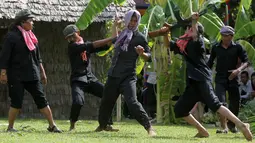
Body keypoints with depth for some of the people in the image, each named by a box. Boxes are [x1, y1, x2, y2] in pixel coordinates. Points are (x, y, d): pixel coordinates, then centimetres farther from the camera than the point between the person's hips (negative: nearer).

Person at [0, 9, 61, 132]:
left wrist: (42, 72, 19)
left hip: (32, 75, 6)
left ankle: (52, 126, 4)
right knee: (16, 102, -6)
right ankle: (10, 127, 7)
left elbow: (37, 57, 20)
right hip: (16, 76, -6)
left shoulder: (31, 37, 13)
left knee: (41, 100, 2)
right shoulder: (12, 36, -8)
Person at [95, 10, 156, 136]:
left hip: (128, 76, -6)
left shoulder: (139, 37, -5)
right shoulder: (122, 34, 13)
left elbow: (148, 56, -7)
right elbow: (115, 44, 33)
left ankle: (149, 127, -21)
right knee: (106, 101, 16)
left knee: (132, 102, -22)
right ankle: (102, 125, 37)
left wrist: (142, 54, -28)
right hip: (114, 74, 6)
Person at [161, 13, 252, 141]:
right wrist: (165, 33, 13)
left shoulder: (198, 41, -3)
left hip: (202, 79, -9)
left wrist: (194, 21, -24)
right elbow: (168, 44, 29)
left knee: (214, 104, -26)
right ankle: (202, 132, 14)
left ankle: (241, 125, -34)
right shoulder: (183, 44, 20)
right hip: (193, 83, 9)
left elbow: (195, 35, -26)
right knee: (179, 109, 11)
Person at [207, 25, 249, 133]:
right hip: (220, 79, -1)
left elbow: (246, 62, -3)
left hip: (232, 79, 1)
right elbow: (210, 63, 12)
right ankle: (224, 127, -18)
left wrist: (238, 70, -21)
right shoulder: (216, 48, 3)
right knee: (221, 102, -17)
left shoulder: (237, 47, 0)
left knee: (235, 103, 7)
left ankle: (232, 125, 31)